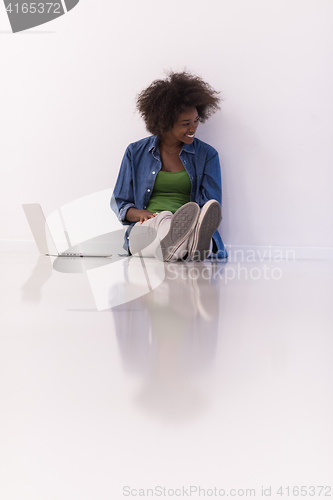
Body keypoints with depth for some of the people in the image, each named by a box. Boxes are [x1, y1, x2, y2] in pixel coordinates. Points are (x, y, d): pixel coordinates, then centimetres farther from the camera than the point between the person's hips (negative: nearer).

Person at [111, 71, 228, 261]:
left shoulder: (207, 155, 13)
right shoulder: (136, 153, 15)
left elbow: (212, 208, 5)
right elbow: (119, 203, 18)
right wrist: (140, 214, -6)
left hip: (190, 230, 1)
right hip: (146, 230, 0)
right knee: (162, 219, -40)